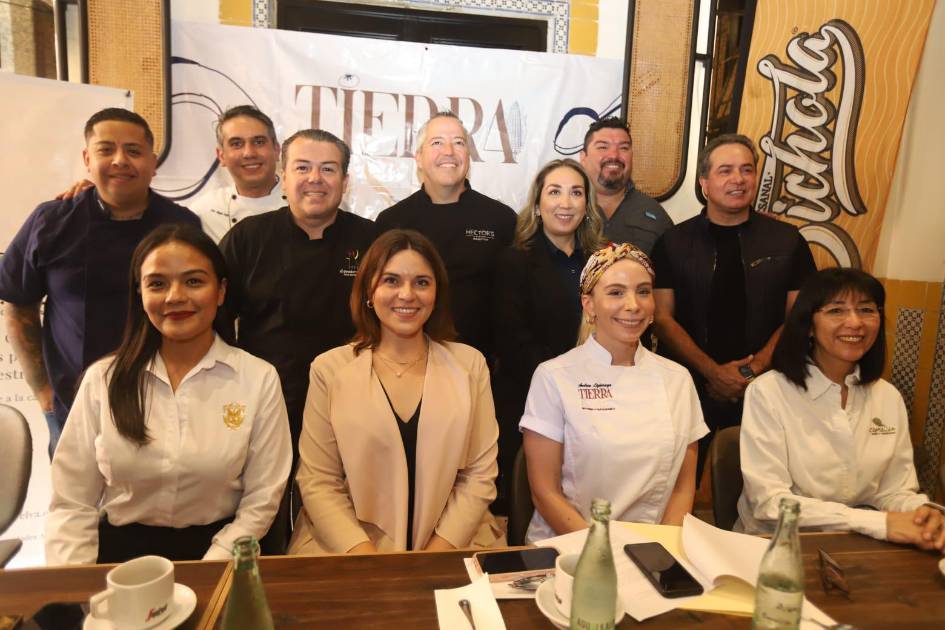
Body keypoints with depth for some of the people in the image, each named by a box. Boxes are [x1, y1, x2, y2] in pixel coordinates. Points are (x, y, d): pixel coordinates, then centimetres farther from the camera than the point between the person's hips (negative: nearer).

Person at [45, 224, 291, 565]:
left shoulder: (259, 379, -4)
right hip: (119, 554, 2)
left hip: (216, 552, -1)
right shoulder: (103, 379, 2)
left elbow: (260, 502, -3)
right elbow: (71, 504, 3)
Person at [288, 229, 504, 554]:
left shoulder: (470, 364, 4)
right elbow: (318, 481, 0)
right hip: (347, 548, -1)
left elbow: (480, 474, 2)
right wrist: (365, 556, -13)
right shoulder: (330, 368, 2)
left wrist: (438, 553, -10)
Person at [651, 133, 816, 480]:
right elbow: (663, 318, -3)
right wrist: (713, 372, -13)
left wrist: (756, 369, -11)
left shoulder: (787, 241, 5)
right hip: (688, 387, -1)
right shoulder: (673, 242, 2)